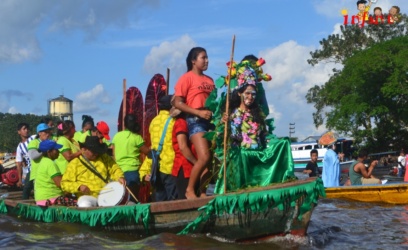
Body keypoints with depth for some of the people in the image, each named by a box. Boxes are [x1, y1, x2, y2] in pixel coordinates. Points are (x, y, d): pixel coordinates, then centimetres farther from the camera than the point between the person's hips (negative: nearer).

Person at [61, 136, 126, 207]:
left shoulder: (104, 158, 16)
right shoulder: (74, 164, 4)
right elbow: (65, 183, 2)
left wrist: (120, 177, -8)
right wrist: (79, 187, -16)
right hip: (88, 196, -4)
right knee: (85, 205, -37)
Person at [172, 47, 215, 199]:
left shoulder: (209, 80, 17)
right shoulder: (187, 78, -2)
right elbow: (177, 103, -9)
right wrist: (199, 112, -17)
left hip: (211, 120, 7)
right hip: (196, 121, -7)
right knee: (204, 157, -17)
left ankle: (202, 190, 10)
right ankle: (190, 190, -1)